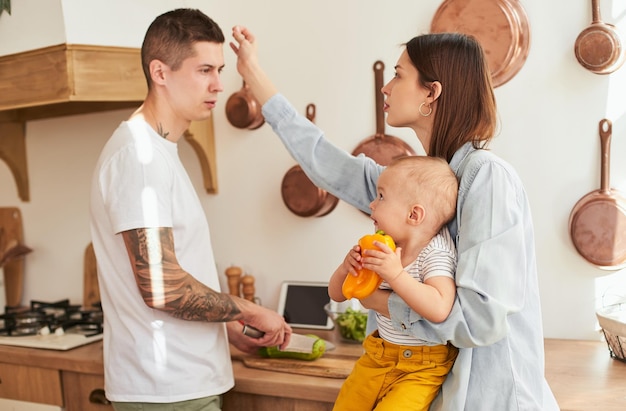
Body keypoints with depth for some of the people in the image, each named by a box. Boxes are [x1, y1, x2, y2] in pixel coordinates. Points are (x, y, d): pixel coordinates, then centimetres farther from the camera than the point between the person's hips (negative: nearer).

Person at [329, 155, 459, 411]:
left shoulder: (436, 255, -19)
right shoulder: (382, 248, -1)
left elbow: (439, 309, -37)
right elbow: (337, 294, 5)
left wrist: (395, 274, -37)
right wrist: (346, 267, -16)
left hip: (421, 367, -6)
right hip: (378, 356, 6)